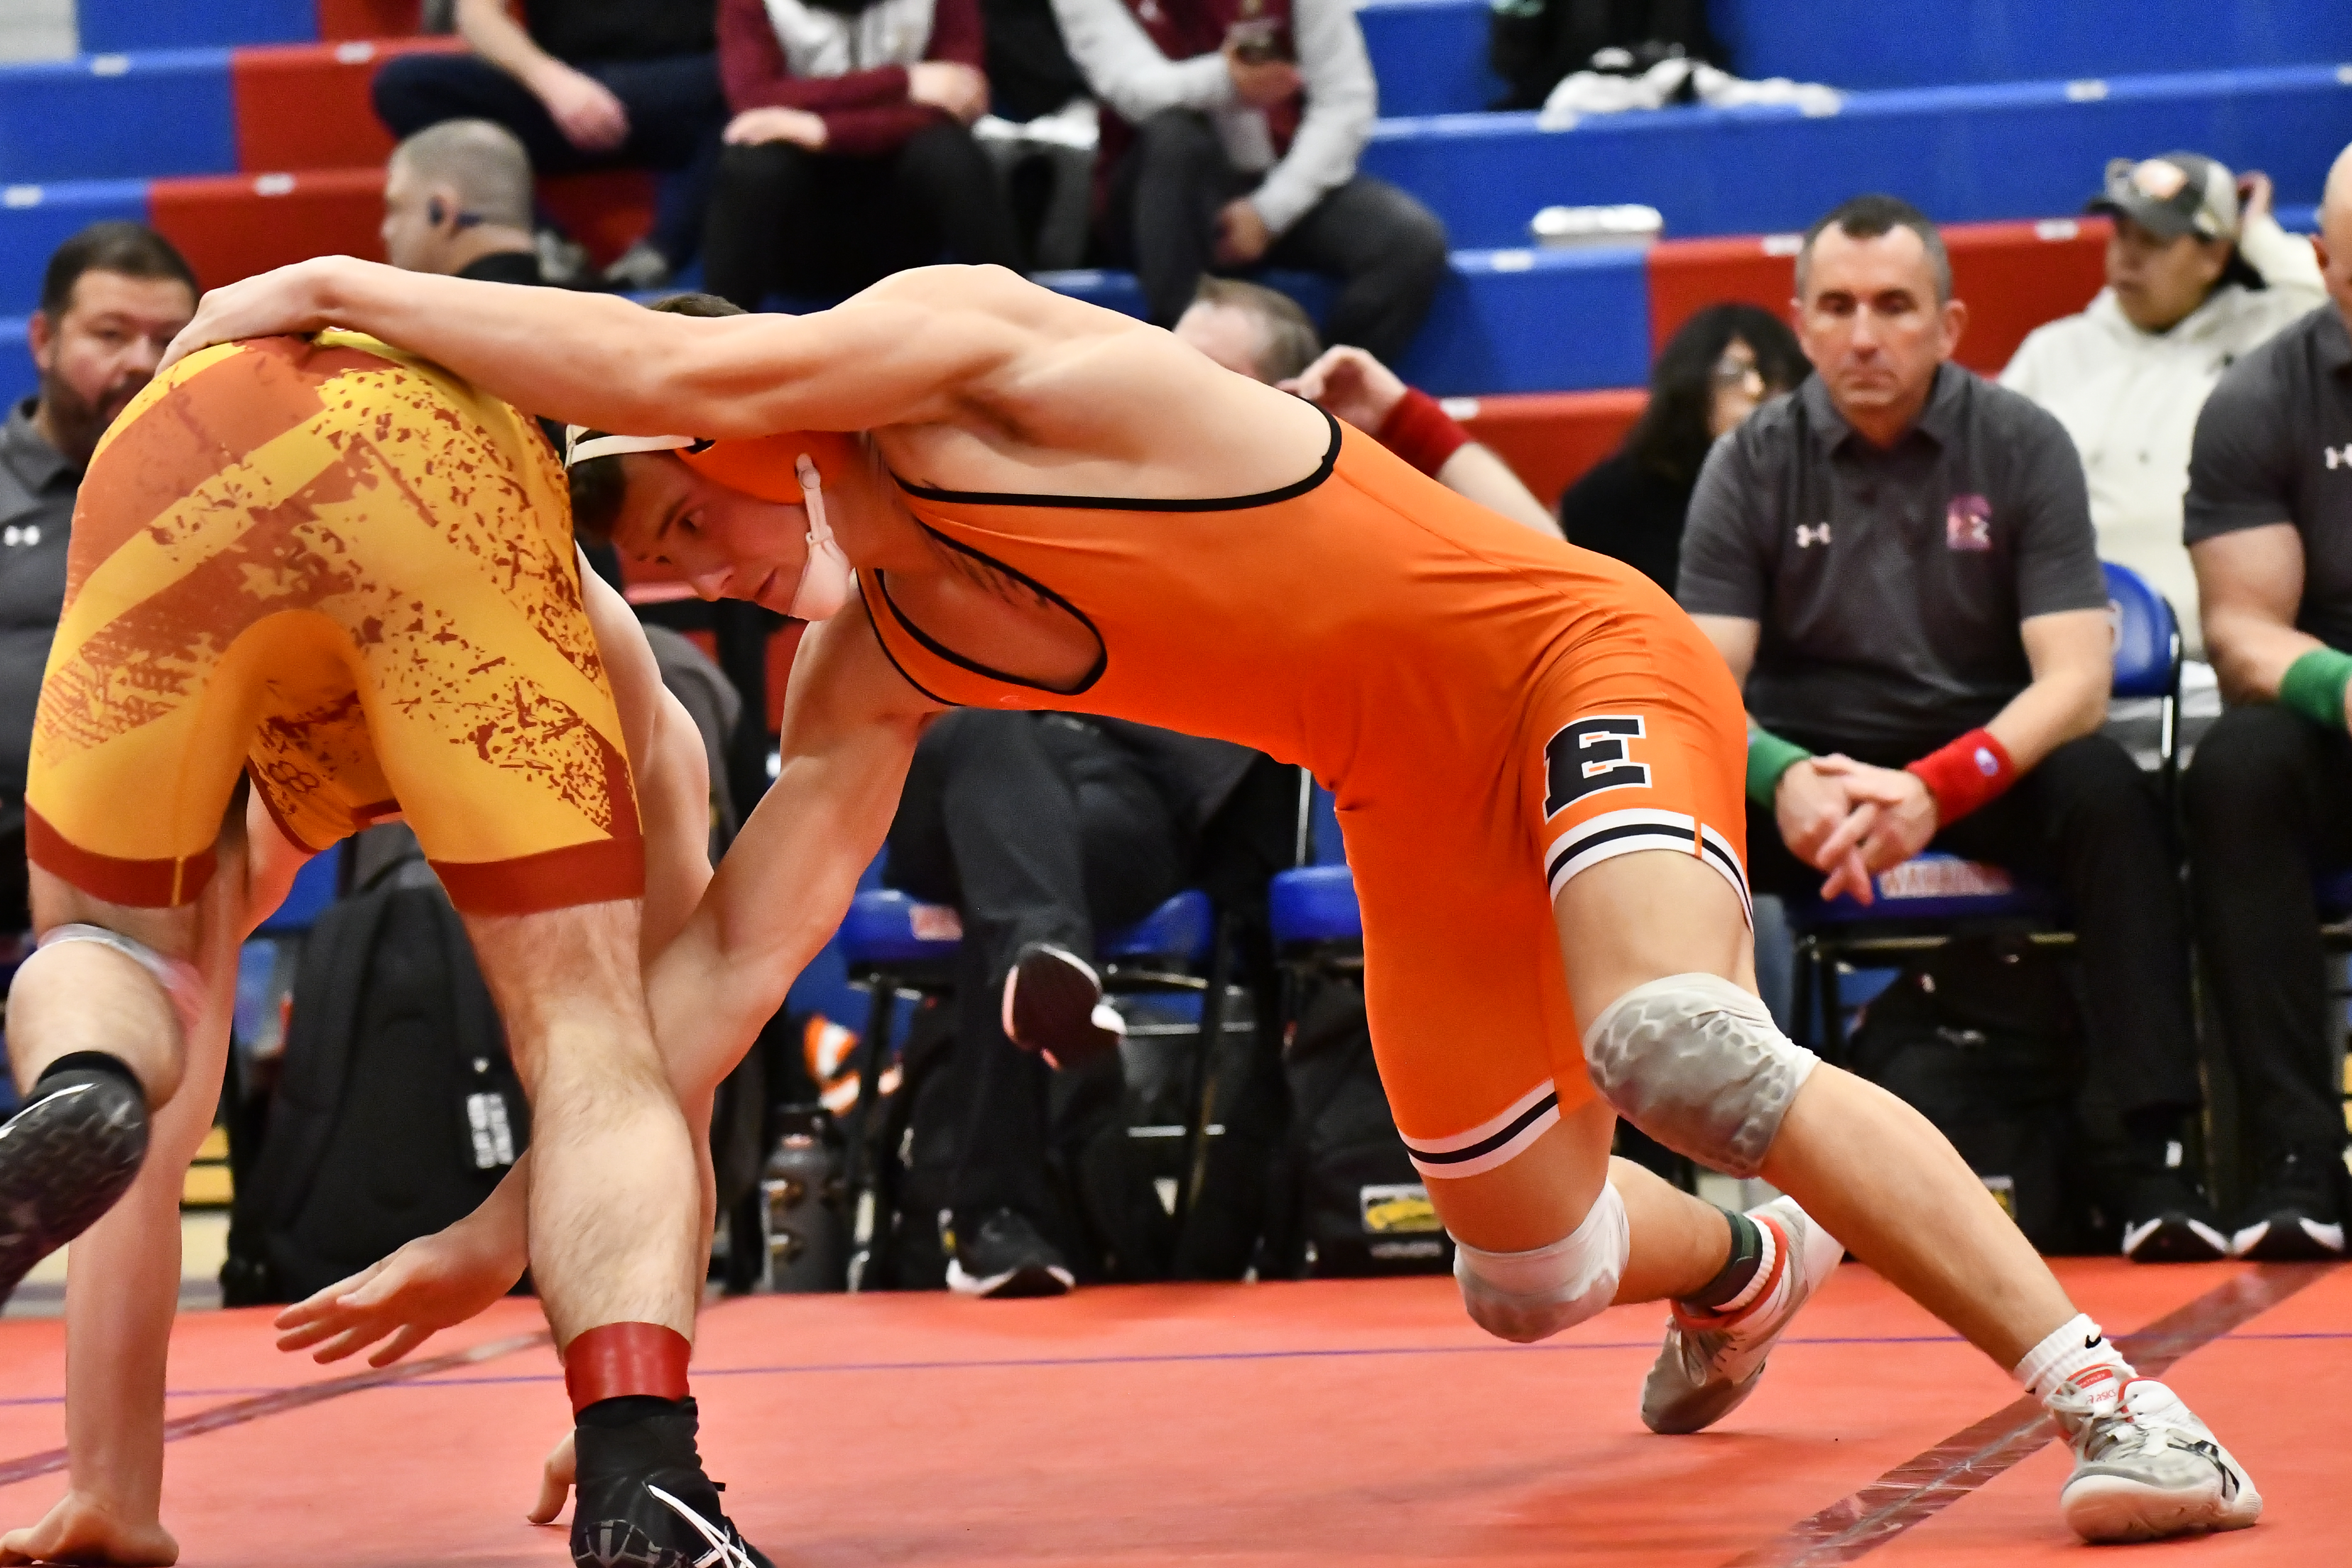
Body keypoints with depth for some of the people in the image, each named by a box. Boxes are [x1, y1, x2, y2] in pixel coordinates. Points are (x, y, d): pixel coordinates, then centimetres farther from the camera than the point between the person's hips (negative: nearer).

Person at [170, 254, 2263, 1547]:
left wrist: (352, 286, -24)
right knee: (1529, 1272, 14)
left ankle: (2103, 1392, -29)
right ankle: (1744, 1269, 50)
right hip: (1421, 817, 9)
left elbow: (691, 373, -32)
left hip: (1581, 664, -8)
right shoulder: (869, 674, 4)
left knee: (1679, 1045, -34)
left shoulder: (960, 334, -16)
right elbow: (731, 963, 2)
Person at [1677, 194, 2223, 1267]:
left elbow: (2077, 680, -11)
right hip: (1808, 762, 1)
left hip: (1987, 758, -1)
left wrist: (1940, 789, -30)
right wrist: (1783, 780, -30)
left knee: (2110, 796, -33)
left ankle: (2159, 1158, -34)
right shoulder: (1753, 464, 1)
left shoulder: (2022, 447, -3)